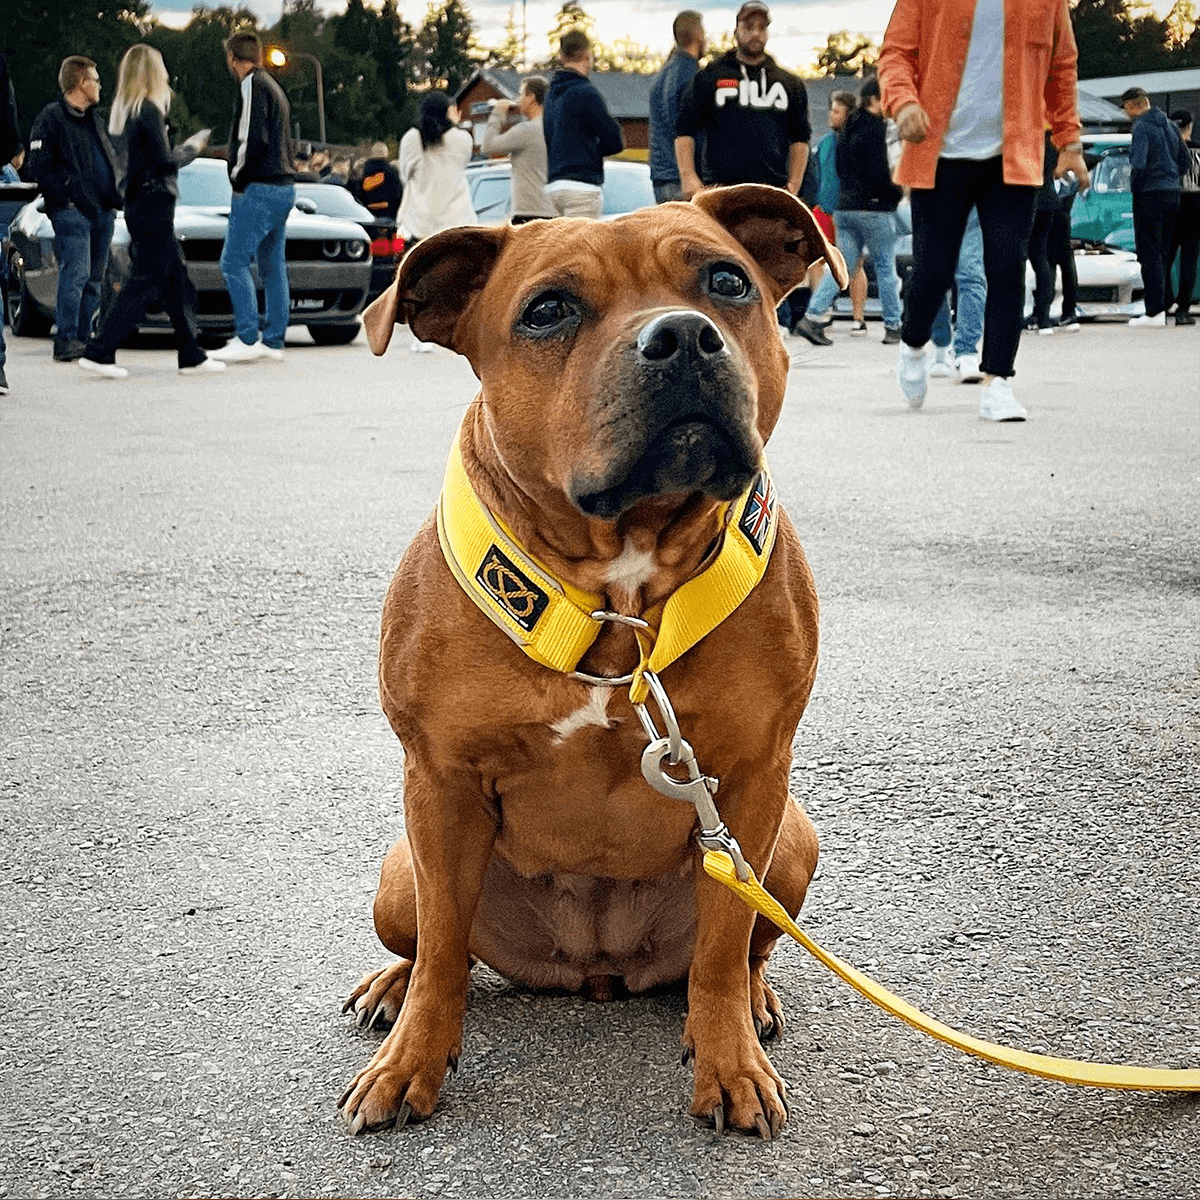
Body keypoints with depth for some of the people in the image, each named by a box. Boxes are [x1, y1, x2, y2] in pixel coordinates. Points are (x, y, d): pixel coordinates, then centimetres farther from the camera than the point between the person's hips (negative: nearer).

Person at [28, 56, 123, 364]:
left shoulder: (94, 119, 21)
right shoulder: (51, 118, -4)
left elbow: (113, 160, 27)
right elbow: (40, 164, -10)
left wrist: (117, 195, 12)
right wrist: (65, 196, -16)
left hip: (102, 210, 8)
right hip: (72, 210, -8)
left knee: (94, 278, 8)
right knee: (75, 274, -14)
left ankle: (84, 336, 14)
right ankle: (66, 341, -13)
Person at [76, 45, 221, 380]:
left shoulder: (126, 111, 13)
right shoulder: (148, 111, -14)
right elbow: (165, 162, -17)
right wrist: (192, 148, 0)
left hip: (141, 205, 10)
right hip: (153, 205, -10)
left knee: (177, 279, 11)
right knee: (145, 282, -7)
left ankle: (192, 356, 14)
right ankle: (99, 352, -7)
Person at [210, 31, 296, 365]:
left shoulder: (252, 86, -10)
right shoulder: (273, 87, 19)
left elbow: (252, 139, -19)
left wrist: (238, 178, -7)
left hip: (259, 188, -10)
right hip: (284, 187, 10)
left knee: (234, 262, -8)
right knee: (273, 265, 9)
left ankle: (248, 340, -11)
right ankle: (274, 342, 11)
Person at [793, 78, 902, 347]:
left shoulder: (848, 128, 15)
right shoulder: (874, 127, -12)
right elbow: (879, 173, -17)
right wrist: (898, 194, -3)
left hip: (845, 207, 8)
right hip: (874, 209, -8)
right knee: (885, 267, 2)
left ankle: (812, 317, -6)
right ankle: (893, 327, 8)